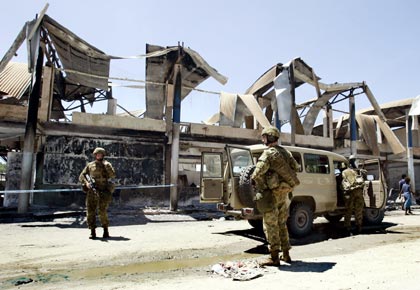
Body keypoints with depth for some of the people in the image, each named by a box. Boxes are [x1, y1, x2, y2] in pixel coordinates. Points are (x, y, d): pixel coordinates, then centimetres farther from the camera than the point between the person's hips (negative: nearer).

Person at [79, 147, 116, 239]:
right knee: (90, 211, -3)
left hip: (103, 192, -2)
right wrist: (86, 182, -7)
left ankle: (106, 230, 12)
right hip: (92, 191, 2)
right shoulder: (90, 165, 13)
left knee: (102, 212, -7)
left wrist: (107, 166, -18)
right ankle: (93, 232, 7)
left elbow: (113, 175, -6)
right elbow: (81, 176, 11)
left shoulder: (107, 164, 8)